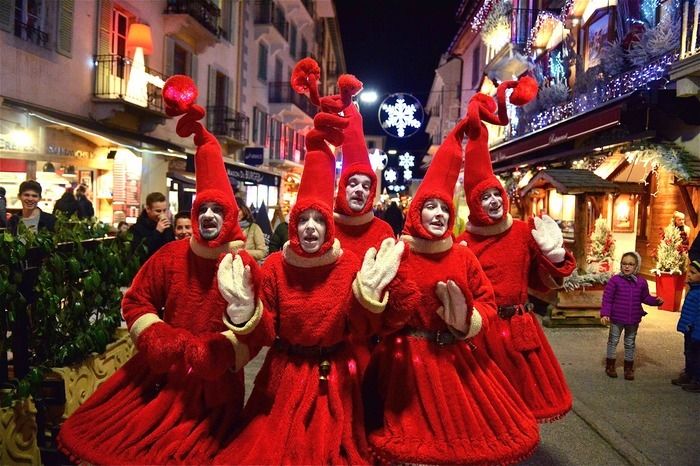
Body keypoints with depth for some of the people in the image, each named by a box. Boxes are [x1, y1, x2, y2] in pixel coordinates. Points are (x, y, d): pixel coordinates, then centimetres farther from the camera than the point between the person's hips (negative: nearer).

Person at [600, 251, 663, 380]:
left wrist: (656, 301, -9)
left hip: (634, 319, 3)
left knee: (630, 343, 15)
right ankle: (610, 366, 25)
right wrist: (605, 314, -17)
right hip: (616, 318, -3)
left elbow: (645, 298, 10)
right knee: (613, 341, 11)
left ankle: (629, 368, 28)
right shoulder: (615, 280, -12)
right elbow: (607, 298, -11)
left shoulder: (641, 282, -2)